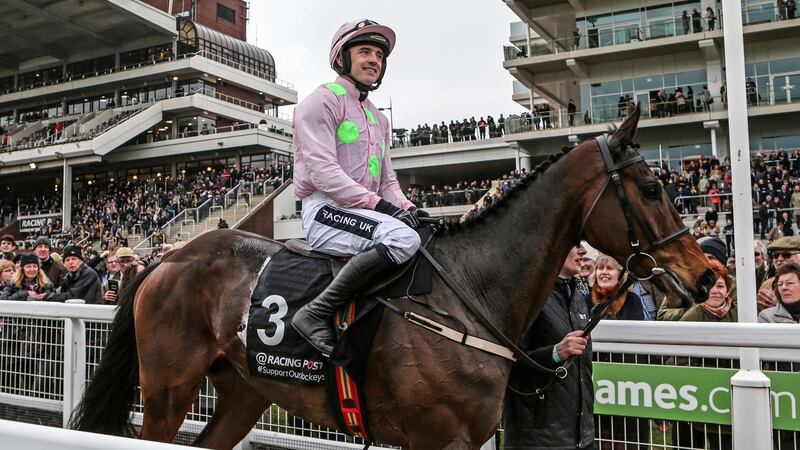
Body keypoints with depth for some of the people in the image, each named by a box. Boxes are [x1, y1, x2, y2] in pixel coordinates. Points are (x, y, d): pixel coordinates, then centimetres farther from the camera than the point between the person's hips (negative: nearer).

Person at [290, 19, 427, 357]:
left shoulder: (379, 119, 25)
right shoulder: (322, 101, -1)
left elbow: (388, 180, 23)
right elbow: (323, 171, -14)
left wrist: (407, 208, 1)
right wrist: (379, 204, -20)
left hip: (365, 212, 9)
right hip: (325, 210, -8)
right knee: (404, 238, -31)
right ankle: (316, 313, -27)